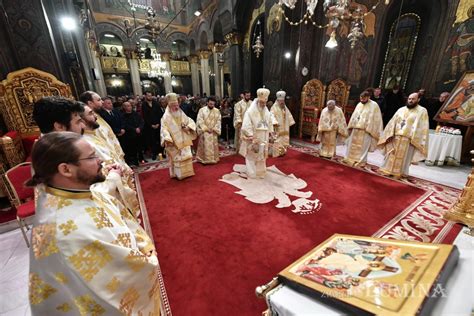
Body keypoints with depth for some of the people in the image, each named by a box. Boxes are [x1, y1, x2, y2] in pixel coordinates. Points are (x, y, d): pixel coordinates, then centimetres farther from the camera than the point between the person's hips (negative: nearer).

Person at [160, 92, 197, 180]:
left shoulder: (181, 114, 6)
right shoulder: (166, 116, -8)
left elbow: (191, 121, 11)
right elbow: (164, 129, -15)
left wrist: (188, 127, -11)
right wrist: (168, 139, -29)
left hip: (184, 141, 5)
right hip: (174, 142, -5)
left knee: (186, 156, 10)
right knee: (177, 158, 2)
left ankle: (187, 172, 25)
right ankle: (178, 174, 15)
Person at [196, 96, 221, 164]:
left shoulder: (217, 111, 5)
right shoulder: (202, 110, -3)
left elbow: (218, 121, 3)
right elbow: (200, 121, -8)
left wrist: (214, 129, -9)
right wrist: (206, 129, -13)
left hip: (214, 132, 3)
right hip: (204, 132, -2)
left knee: (213, 146, 8)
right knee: (204, 146, 1)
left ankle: (214, 159, 20)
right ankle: (204, 159, 12)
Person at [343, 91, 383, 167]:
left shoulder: (374, 105, -6)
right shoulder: (359, 104, 10)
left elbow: (376, 119, -7)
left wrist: (372, 131, -10)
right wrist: (350, 127, 11)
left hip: (365, 130, -6)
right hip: (355, 129, 6)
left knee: (363, 147, 0)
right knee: (353, 145, 11)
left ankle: (360, 162, 7)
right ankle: (350, 159, 22)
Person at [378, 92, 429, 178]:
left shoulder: (422, 111, 1)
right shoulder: (401, 110, 13)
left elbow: (423, 127, -5)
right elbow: (393, 122, 10)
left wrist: (414, 139, -15)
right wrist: (390, 135, 0)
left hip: (409, 139, -4)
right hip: (395, 137, 4)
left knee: (404, 158, 4)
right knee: (392, 156, 8)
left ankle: (399, 173, 15)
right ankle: (388, 171, 17)